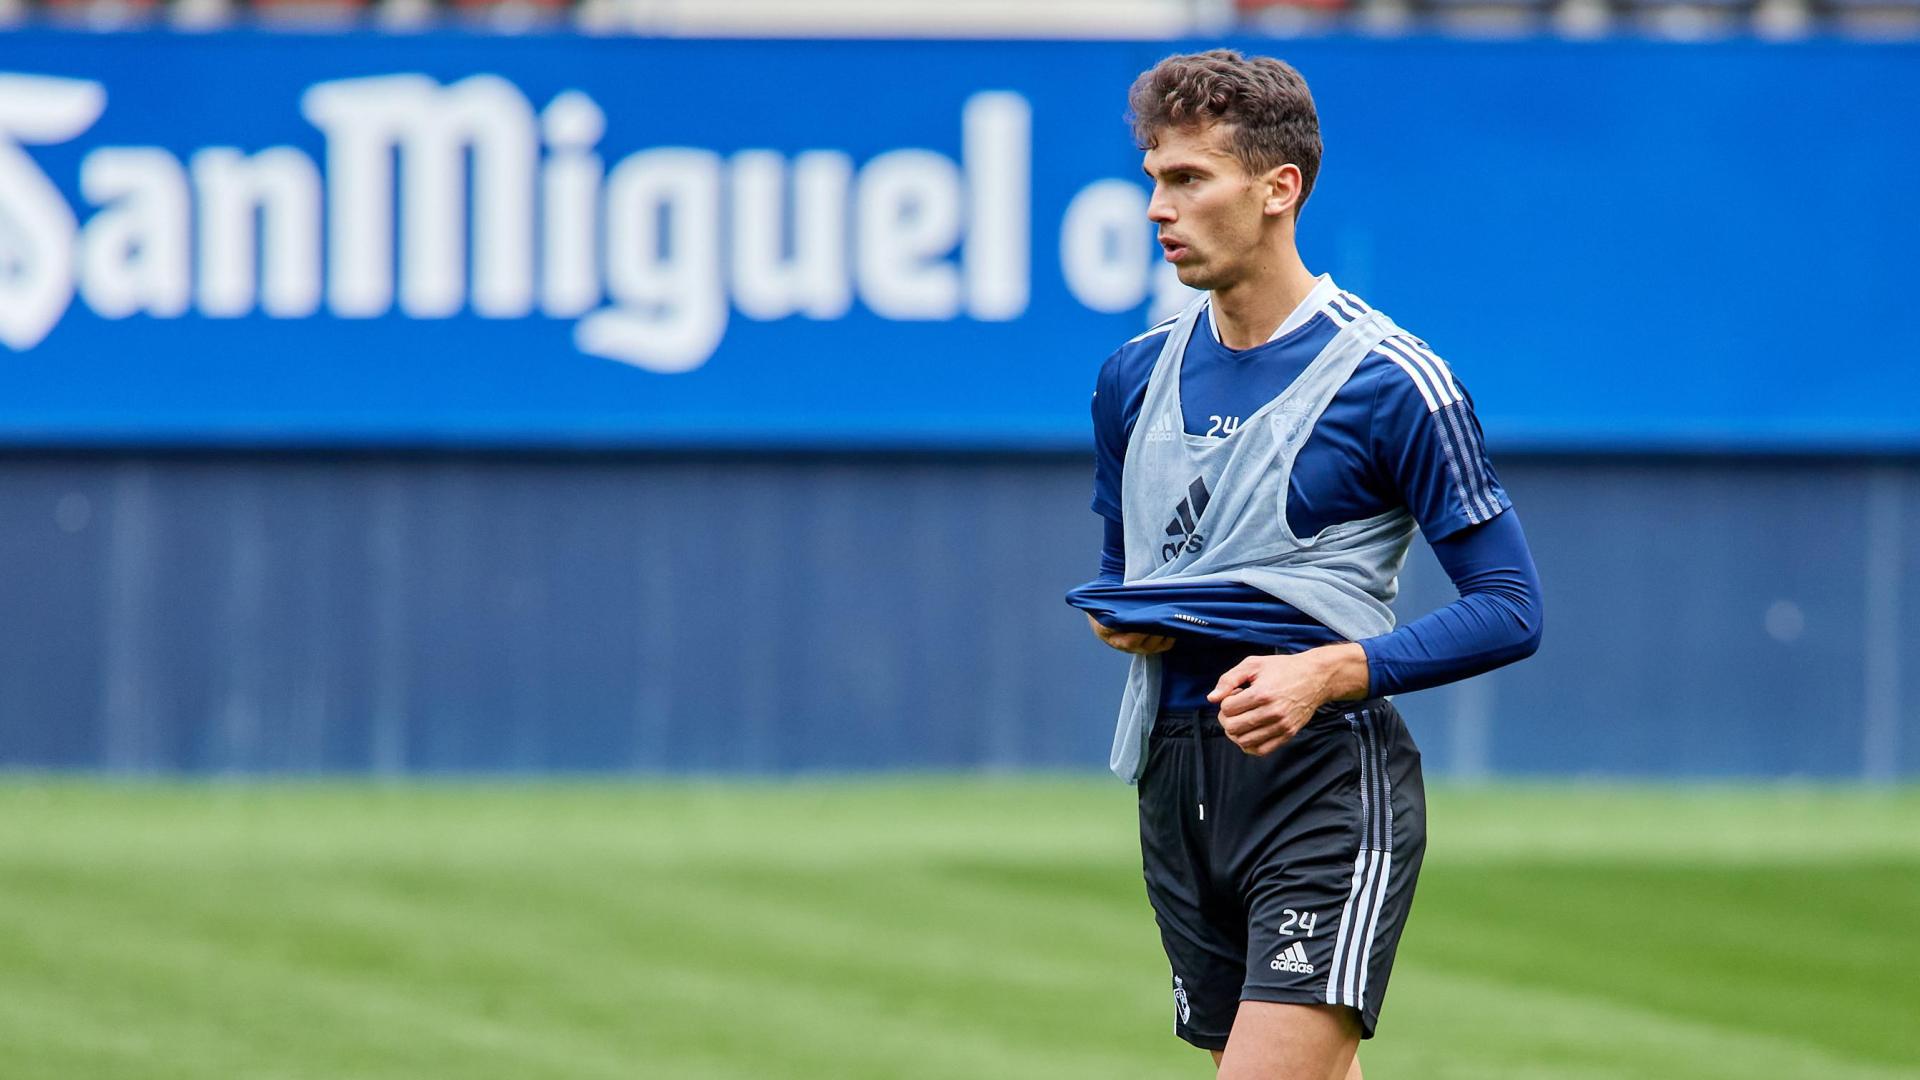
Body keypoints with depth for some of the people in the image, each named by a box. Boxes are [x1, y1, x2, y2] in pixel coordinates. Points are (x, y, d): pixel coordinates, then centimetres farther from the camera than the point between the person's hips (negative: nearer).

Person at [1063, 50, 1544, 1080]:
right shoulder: (1136, 376, 10)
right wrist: (1117, 620, 1)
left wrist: (1329, 671, -21)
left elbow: (1509, 608, -9)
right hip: (1177, 779, 7)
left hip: (1327, 776, -7)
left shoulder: (1392, 380, -9)